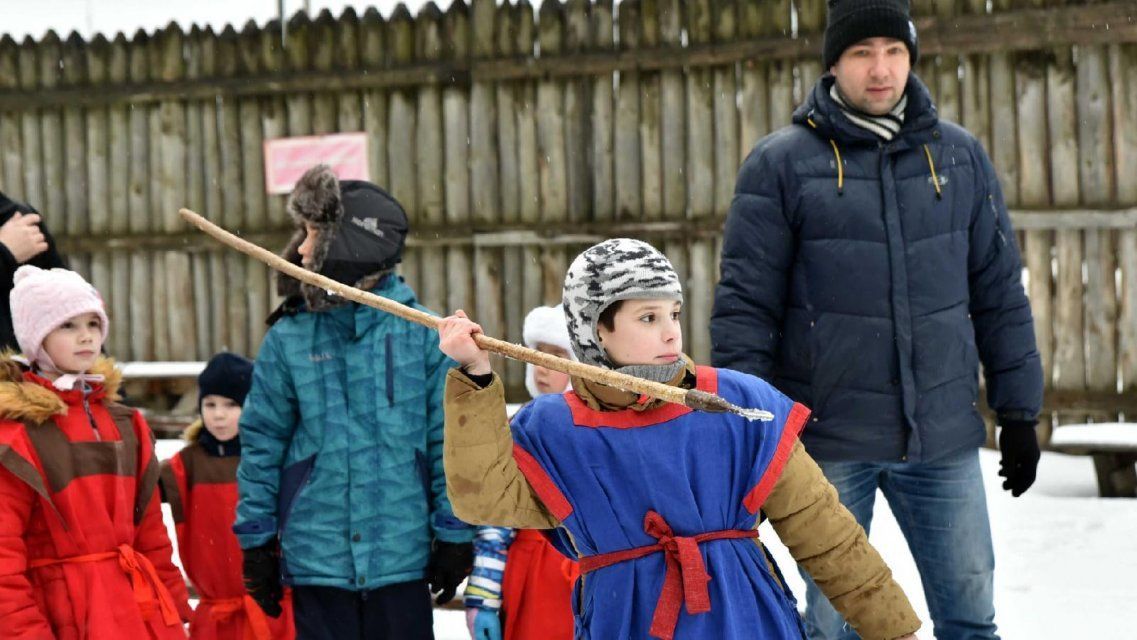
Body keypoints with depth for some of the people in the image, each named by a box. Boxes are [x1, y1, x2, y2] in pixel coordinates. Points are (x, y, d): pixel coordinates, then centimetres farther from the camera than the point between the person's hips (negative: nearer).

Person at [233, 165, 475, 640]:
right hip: (316, 559, 1)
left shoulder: (422, 333, -4)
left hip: (403, 556, -1)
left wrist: (455, 533, -1)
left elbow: (448, 440, -1)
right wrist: (256, 539, 4)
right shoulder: (288, 338, 0)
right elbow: (262, 445, 5)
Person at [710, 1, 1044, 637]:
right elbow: (744, 306, -3)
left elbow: (1000, 292, 11)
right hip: (829, 438, -2)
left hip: (945, 438, 3)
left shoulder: (961, 156, 7)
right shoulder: (781, 163, -2)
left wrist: (1019, 411, 9)